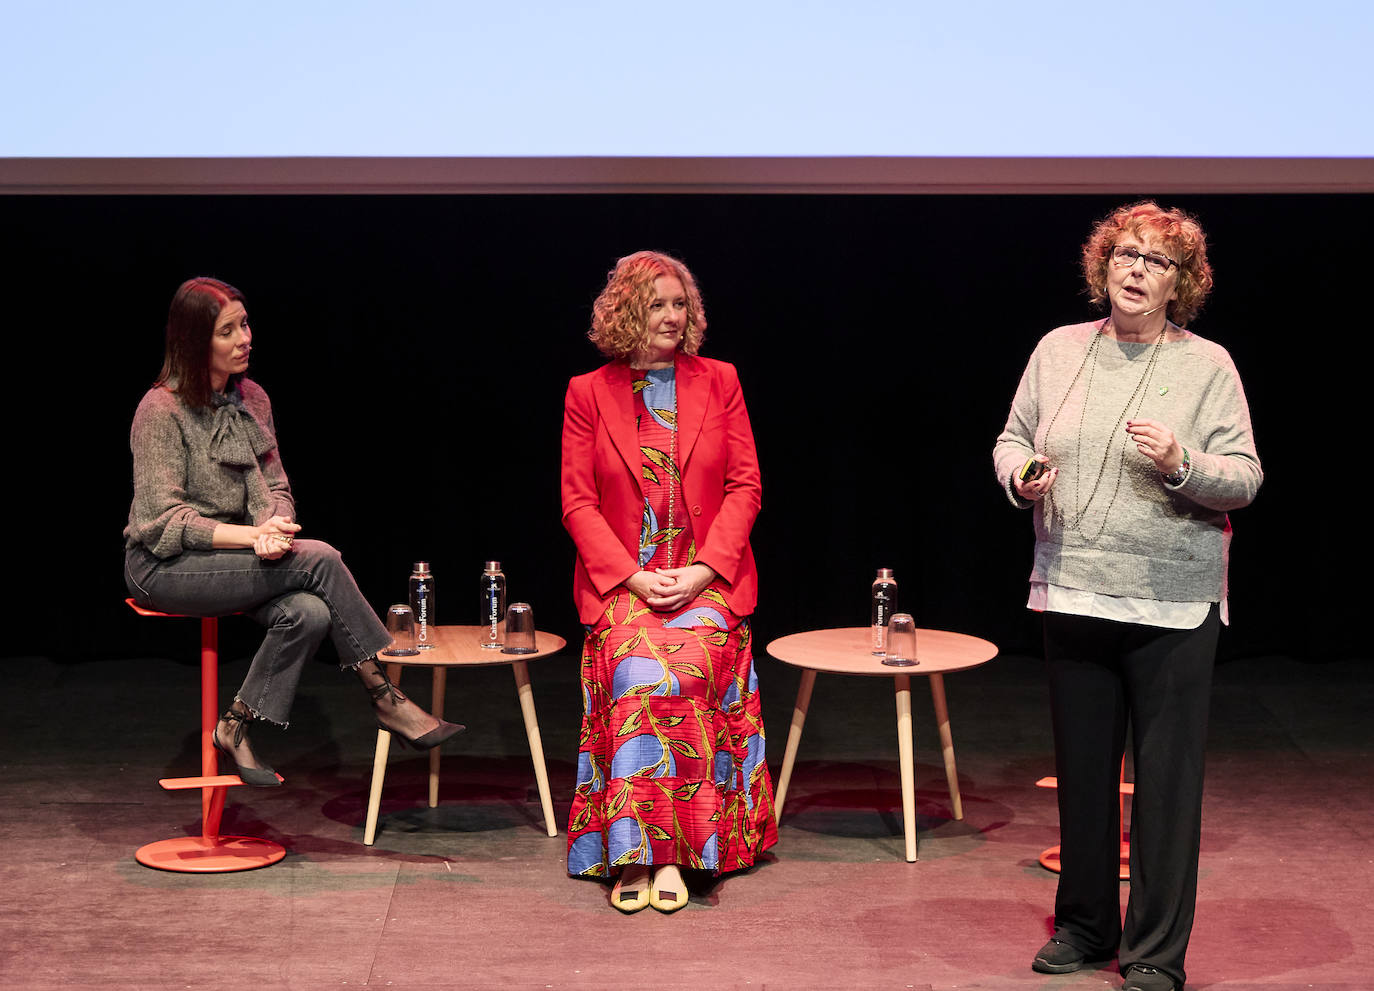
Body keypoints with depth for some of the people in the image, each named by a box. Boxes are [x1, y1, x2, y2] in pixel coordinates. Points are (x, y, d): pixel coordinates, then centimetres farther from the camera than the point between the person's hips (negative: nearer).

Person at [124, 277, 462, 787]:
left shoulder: (251, 398, 8)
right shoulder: (161, 411, -13)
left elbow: (275, 487, 10)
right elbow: (165, 519, -16)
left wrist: (274, 525, -15)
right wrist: (252, 535, -25)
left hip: (231, 557, 7)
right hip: (165, 567, -6)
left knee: (308, 613, -25)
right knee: (319, 559, -24)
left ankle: (237, 726, -11)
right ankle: (385, 696, -15)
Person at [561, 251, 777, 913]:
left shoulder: (719, 382, 9)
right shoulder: (588, 393, 7)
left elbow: (745, 486, 5)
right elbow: (578, 502, 4)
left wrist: (702, 570, -9)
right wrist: (633, 575, -11)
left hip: (708, 577, 0)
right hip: (621, 578, 0)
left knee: (685, 661, -29)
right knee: (641, 665, -29)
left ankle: (655, 851, -24)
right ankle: (638, 856, -25)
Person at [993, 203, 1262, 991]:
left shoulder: (1208, 365, -2)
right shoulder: (1059, 349, 8)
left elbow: (1245, 478, -4)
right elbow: (1013, 436, 16)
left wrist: (1182, 465, -22)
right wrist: (1021, 475, -5)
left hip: (1174, 605, -3)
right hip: (1074, 595, 3)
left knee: (1167, 779, -1)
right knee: (1082, 770, 13)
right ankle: (1085, 926, 29)